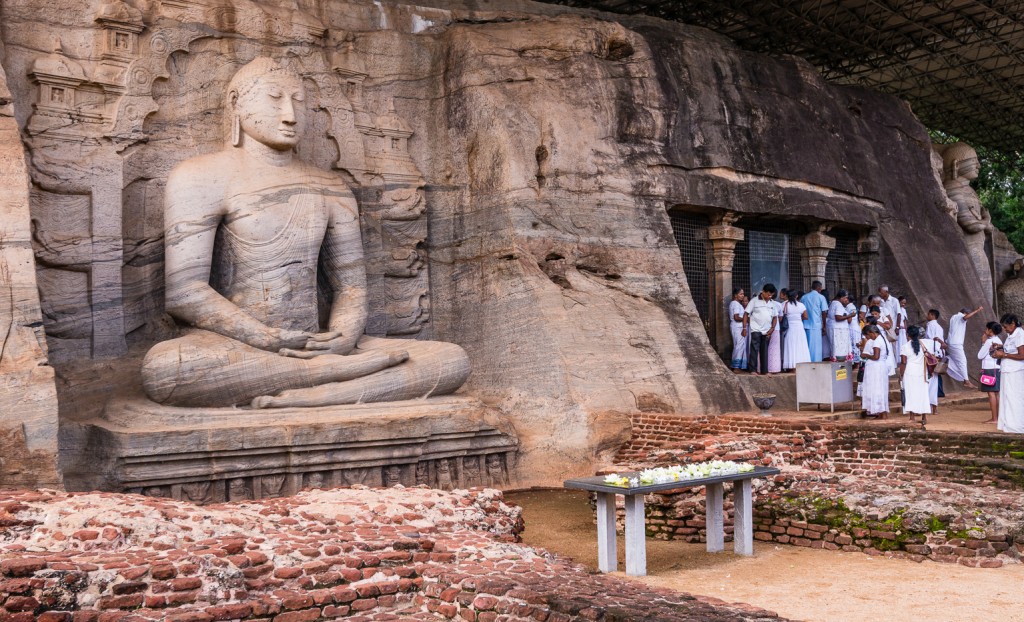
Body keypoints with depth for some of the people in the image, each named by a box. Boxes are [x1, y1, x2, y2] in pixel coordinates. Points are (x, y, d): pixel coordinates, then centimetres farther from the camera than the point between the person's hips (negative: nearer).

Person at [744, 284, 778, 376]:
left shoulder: (771, 303, 12)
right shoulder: (755, 301, -3)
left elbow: (775, 317, 16)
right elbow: (746, 314, -4)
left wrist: (772, 328, 1)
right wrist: (745, 328, -10)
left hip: (766, 331, 5)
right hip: (756, 330, -5)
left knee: (764, 351, 8)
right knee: (755, 349, -8)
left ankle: (764, 371, 13)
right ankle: (753, 370, -5)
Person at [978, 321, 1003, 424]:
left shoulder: (989, 341, -13)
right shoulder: (999, 341, 12)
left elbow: (980, 356, -9)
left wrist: (983, 342, -4)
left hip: (989, 369, -8)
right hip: (997, 369, 8)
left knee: (991, 393, -7)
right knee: (996, 393, 10)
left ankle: (994, 418, -8)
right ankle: (998, 416, 13)